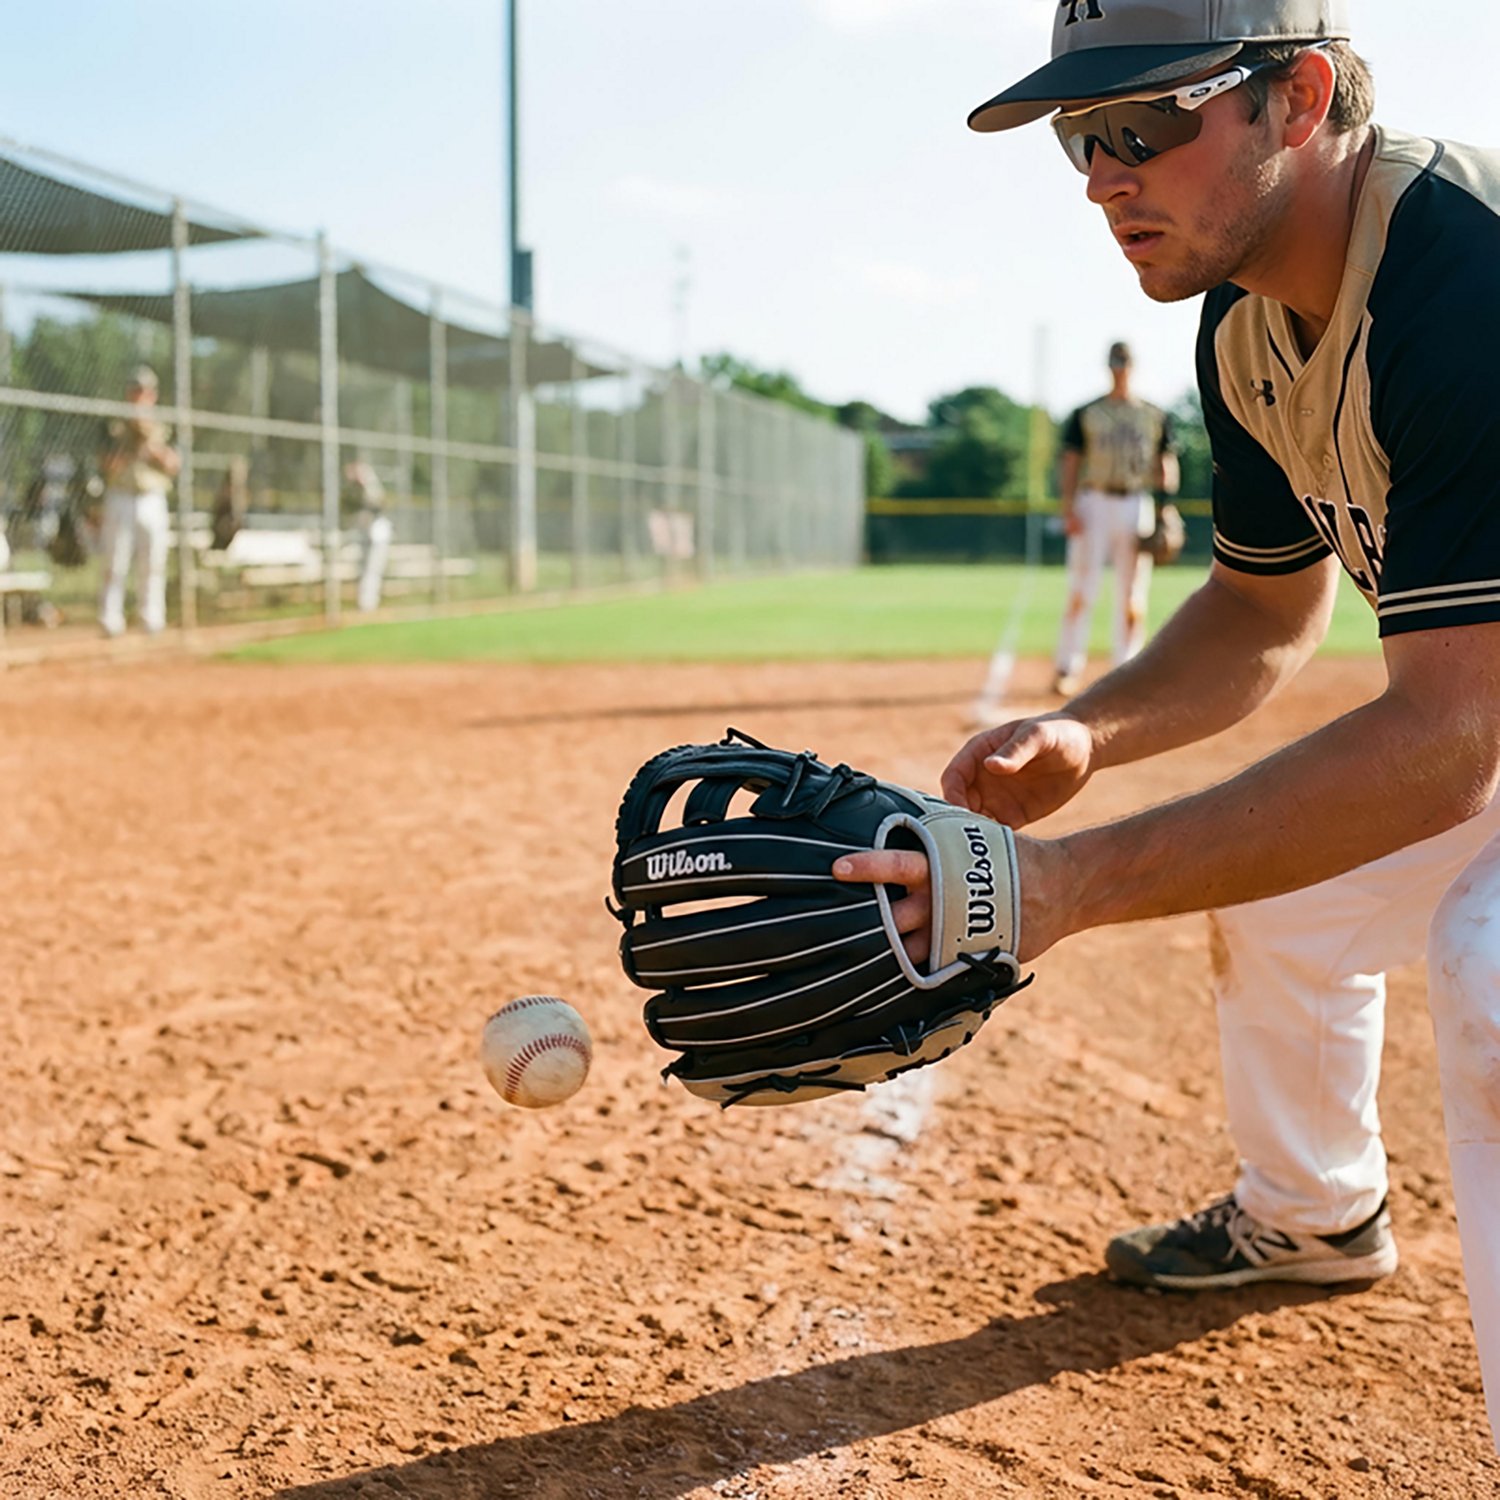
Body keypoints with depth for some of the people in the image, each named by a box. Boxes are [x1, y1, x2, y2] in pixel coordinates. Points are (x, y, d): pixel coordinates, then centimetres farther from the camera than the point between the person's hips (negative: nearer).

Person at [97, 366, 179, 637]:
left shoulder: (160, 426, 12)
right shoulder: (116, 425, 4)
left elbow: (174, 465, 3)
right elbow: (106, 465, -5)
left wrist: (153, 447, -11)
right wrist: (130, 443, -16)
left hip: (152, 499, 2)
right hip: (120, 496, -2)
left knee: (153, 561, 1)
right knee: (116, 560, -5)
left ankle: (152, 618, 7)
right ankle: (110, 619, -2)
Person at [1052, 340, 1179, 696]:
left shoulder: (1155, 417, 12)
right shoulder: (1086, 415, 7)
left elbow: (1166, 463, 10)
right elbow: (1070, 462, 3)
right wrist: (1068, 508, -9)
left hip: (1137, 504, 2)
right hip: (1094, 503, -2)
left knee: (1133, 594, 1)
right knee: (1081, 591, -5)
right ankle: (1068, 667, 0)